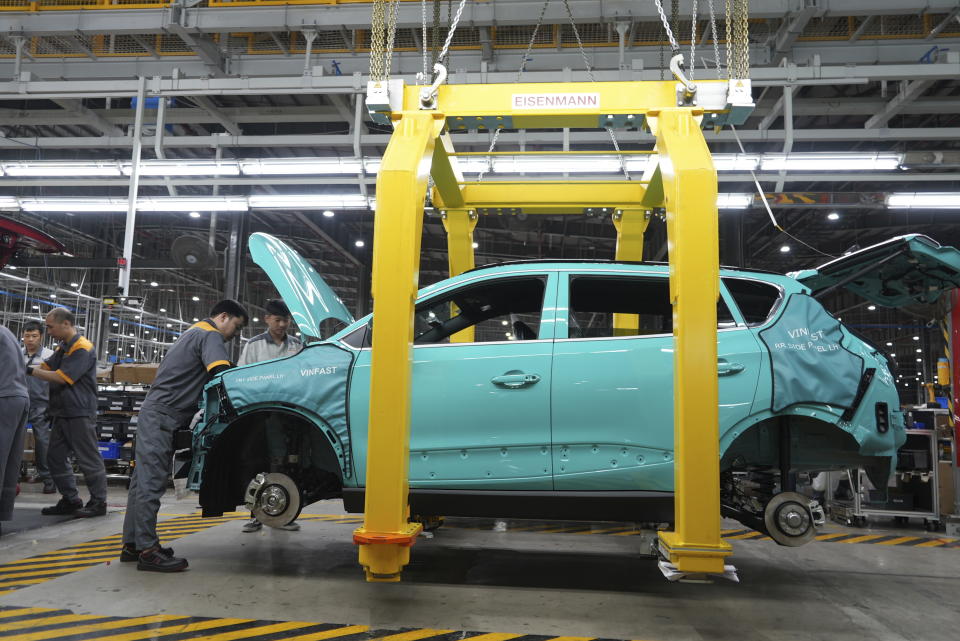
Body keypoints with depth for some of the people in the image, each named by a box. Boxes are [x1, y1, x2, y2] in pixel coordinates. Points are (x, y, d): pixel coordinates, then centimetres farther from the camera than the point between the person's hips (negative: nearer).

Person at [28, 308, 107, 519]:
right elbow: (45, 367, 12)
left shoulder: (83, 349, -15)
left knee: (88, 460, -3)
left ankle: (98, 502, 5)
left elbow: (61, 377, -19)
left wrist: (29, 371, -15)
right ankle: (70, 500, 21)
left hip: (79, 414, -10)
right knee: (55, 458, 13)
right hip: (62, 413, 10)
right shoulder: (63, 348, 16)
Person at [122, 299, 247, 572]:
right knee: (151, 482, -10)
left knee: (144, 479, 11)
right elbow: (222, 374, -23)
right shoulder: (210, 335, -8)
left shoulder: (195, 333, 23)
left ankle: (132, 544, 18)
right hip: (161, 415, -10)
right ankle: (147, 551, -10)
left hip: (155, 414, 10)